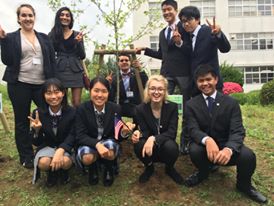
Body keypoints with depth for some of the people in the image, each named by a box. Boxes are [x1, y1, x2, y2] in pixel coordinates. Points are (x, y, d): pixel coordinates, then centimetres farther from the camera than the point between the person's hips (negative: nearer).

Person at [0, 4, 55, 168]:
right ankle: (27, 157, 20)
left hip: (42, 85, 2)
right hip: (19, 85, -1)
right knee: (22, 122, 6)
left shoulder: (44, 37, 11)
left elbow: (52, 61, 8)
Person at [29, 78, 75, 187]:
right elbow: (36, 142, -6)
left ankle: (63, 171, 7)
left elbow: (72, 136, -15)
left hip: (65, 147, 0)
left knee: (65, 162, -32)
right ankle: (52, 172, 6)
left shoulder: (72, 112, -14)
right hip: (46, 146, 1)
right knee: (43, 163, -32)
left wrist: (60, 150, -35)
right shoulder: (38, 113, -11)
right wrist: (37, 130, -29)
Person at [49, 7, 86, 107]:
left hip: (75, 71, 0)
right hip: (60, 71, 0)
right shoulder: (53, 34, 7)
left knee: (76, 103, -3)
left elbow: (82, 56, 4)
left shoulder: (77, 35, 8)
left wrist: (78, 42, -11)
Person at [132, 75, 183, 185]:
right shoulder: (141, 108, -9)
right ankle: (149, 167, 4)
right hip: (150, 148, 1)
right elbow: (145, 132, -11)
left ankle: (170, 168, 3)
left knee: (171, 146, -35)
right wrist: (139, 134, -36)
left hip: (165, 144, 0)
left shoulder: (172, 107, -12)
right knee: (138, 146, -32)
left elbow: (172, 133, -19)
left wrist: (154, 138, -37)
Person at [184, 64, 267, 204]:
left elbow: (237, 131, -15)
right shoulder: (191, 105, -3)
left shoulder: (231, 103, -5)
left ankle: (243, 184, 6)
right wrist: (207, 140, -40)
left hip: (226, 146, 0)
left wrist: (229, 149, -38)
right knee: (194, 150, -33)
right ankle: (203, 172, 5)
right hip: (205, 146, 0)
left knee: (248, 156, -30)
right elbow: (193, 130, -15)